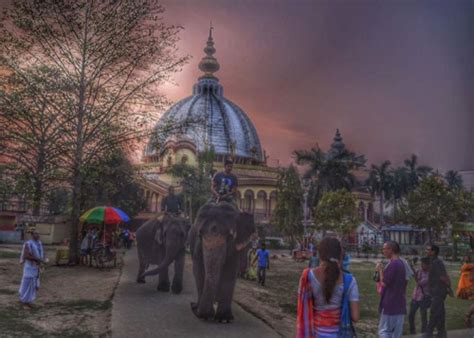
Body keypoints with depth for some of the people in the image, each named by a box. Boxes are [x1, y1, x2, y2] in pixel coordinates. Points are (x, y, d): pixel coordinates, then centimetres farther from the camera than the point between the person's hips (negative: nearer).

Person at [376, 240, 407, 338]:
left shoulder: (392, 264, -17)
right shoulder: (402, 264, 13)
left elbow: (384, 283, -18)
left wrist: (380, 270, -6)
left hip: (390, 304, -9)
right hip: (400, 304, 9)